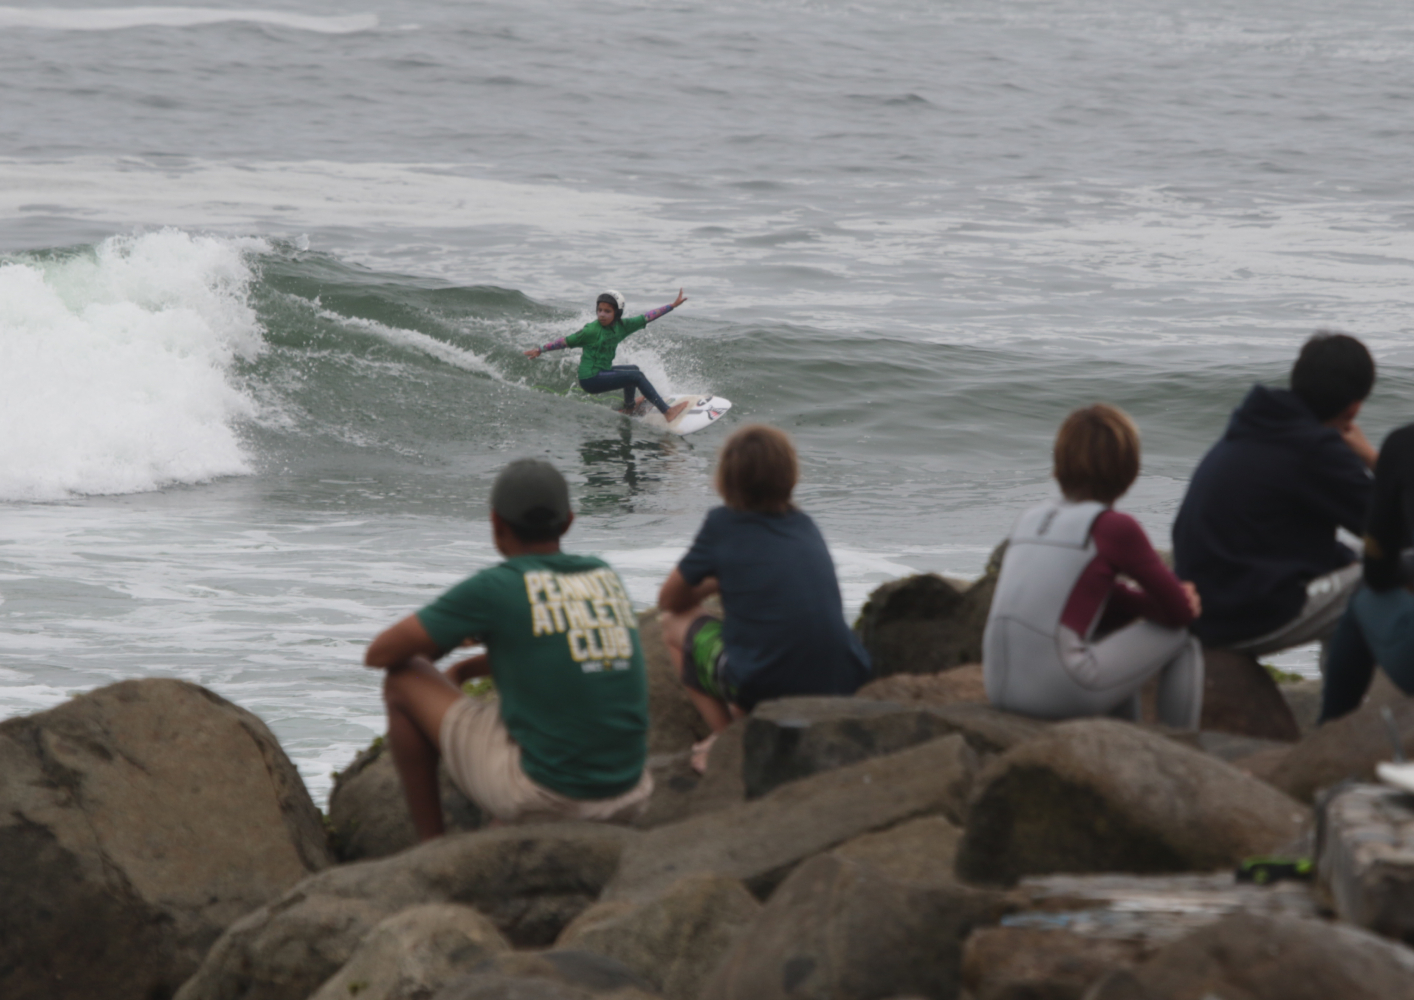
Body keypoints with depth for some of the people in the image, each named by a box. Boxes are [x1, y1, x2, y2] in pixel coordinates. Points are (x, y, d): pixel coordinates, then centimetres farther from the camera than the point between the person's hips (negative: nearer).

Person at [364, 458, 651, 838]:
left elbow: (379, 654, 1)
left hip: (542, 791, -6)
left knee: (403, 683, 15)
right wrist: (461, 671, 32)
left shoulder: (492, 588, -8)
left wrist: (438, 639, 22)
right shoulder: (606, 576, 11)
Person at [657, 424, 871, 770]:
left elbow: (669, 600, 12)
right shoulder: (805, 524, 14)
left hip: (764, 687, -6)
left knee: (676, 623, 20)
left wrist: (709, 586, 31)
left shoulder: (723, 525, 0)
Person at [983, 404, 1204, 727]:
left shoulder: (1029, 520, 16)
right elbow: (1179, 611, 5)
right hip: (1063, 692, -7)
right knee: (1182, 639, 12)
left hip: (1001, 690, 7)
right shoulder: (1115, 527, -4)